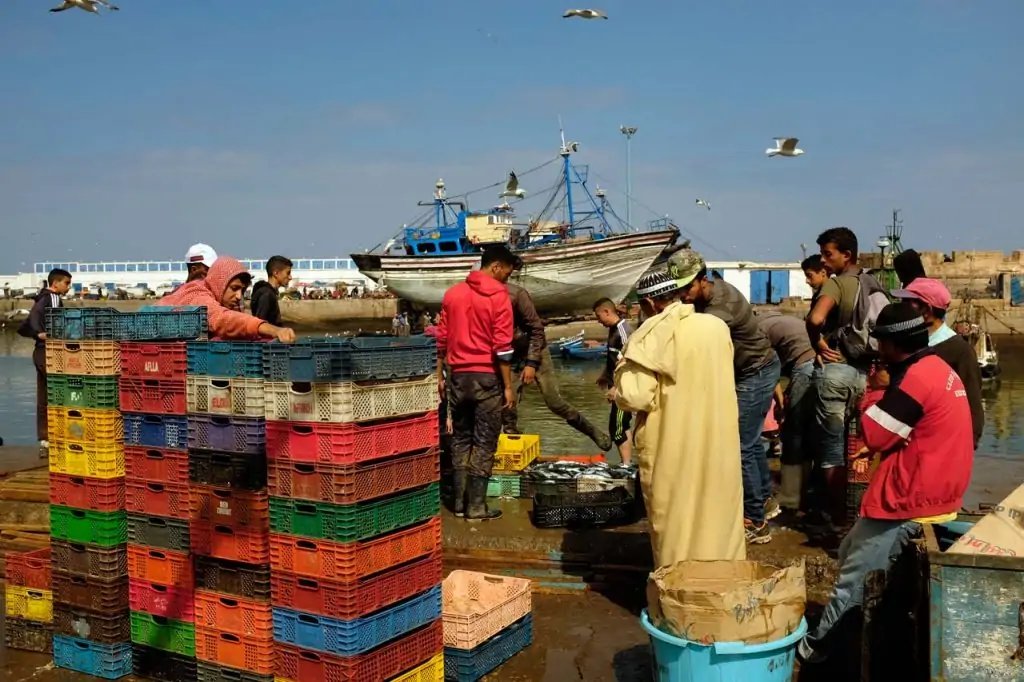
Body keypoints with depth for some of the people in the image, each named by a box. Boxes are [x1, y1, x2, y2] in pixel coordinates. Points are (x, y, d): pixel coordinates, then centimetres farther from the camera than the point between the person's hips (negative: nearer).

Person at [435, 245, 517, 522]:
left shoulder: (452, 293, 8)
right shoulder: (498, 295, -9)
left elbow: (441, 339, 9)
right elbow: (502, 346, -13)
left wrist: (440, 376, 15)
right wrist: (508, 386, -8)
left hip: (458, 376, 5)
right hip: (487, 377, -5)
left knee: (460, 439, 14)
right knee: (484, 443, 2)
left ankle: (460, 501, 16)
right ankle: (476, 506, 4)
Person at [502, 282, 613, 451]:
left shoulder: (516, 294, -23)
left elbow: (536, 329, -15)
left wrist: (531, 363, -17)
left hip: (535, 351, -4)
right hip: (511, 357, 4)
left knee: (555, 402, -6)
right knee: (508, 406, -8)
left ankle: (593, 431, 12)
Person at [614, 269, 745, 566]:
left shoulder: (650, 337, -16)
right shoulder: (718, 327, 1)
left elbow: (632, 397, -21)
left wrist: (624, 370, -2)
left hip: (671, 447, -5)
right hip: (718, 441, 5)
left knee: (674, 521, 9)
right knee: (718, 512, 18)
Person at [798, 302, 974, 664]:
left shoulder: (915, 377, -20)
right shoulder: (938, 368, 12)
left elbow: (874, 435, -16)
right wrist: (884, 398, 5)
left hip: (909, 501, -10)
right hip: (933, 492, 10)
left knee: (854, 579, 0)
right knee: (850, 555, 18)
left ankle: (819, 642, 10)